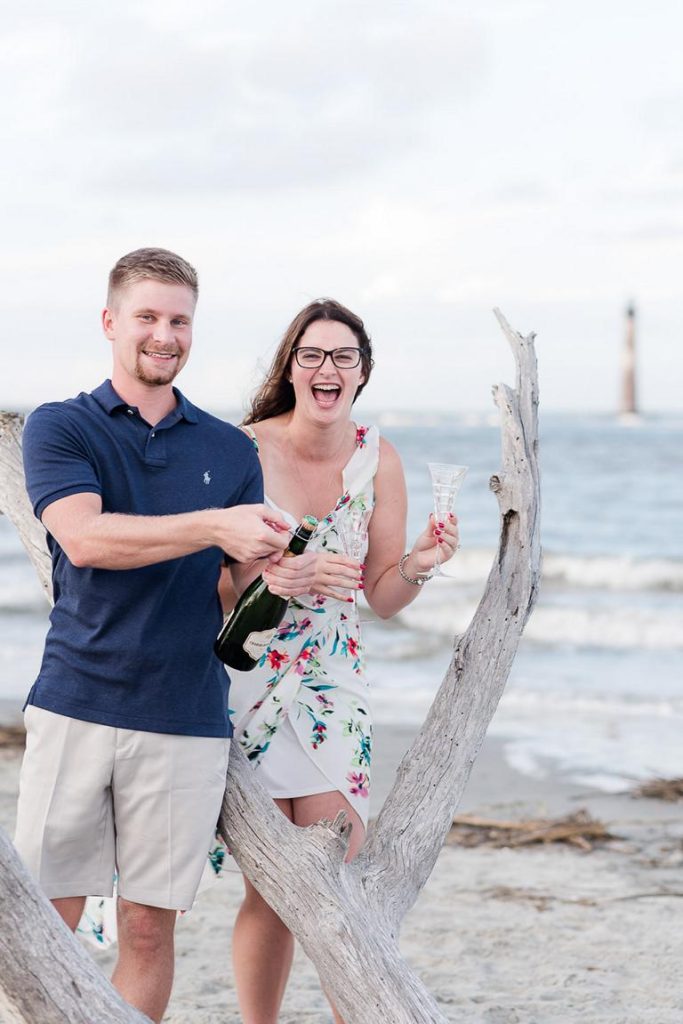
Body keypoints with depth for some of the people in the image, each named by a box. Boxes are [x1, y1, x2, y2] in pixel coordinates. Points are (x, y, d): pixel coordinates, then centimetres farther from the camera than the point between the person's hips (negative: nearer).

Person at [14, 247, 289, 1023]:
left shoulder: (230, 450, 13)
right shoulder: (60, 427, 4)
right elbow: (83, 538, -14)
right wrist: (213, 528, -23)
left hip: (186, 720, 2)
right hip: (74, 706, -2)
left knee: (148, 929, 5)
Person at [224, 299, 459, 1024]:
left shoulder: (376, 460, 0)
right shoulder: (244, 449, -11)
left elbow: (382, 599, 4)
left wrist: (418, 565, -16)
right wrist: (282, 579, -32)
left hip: (333, 686, 3)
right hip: (246, 682, -3)